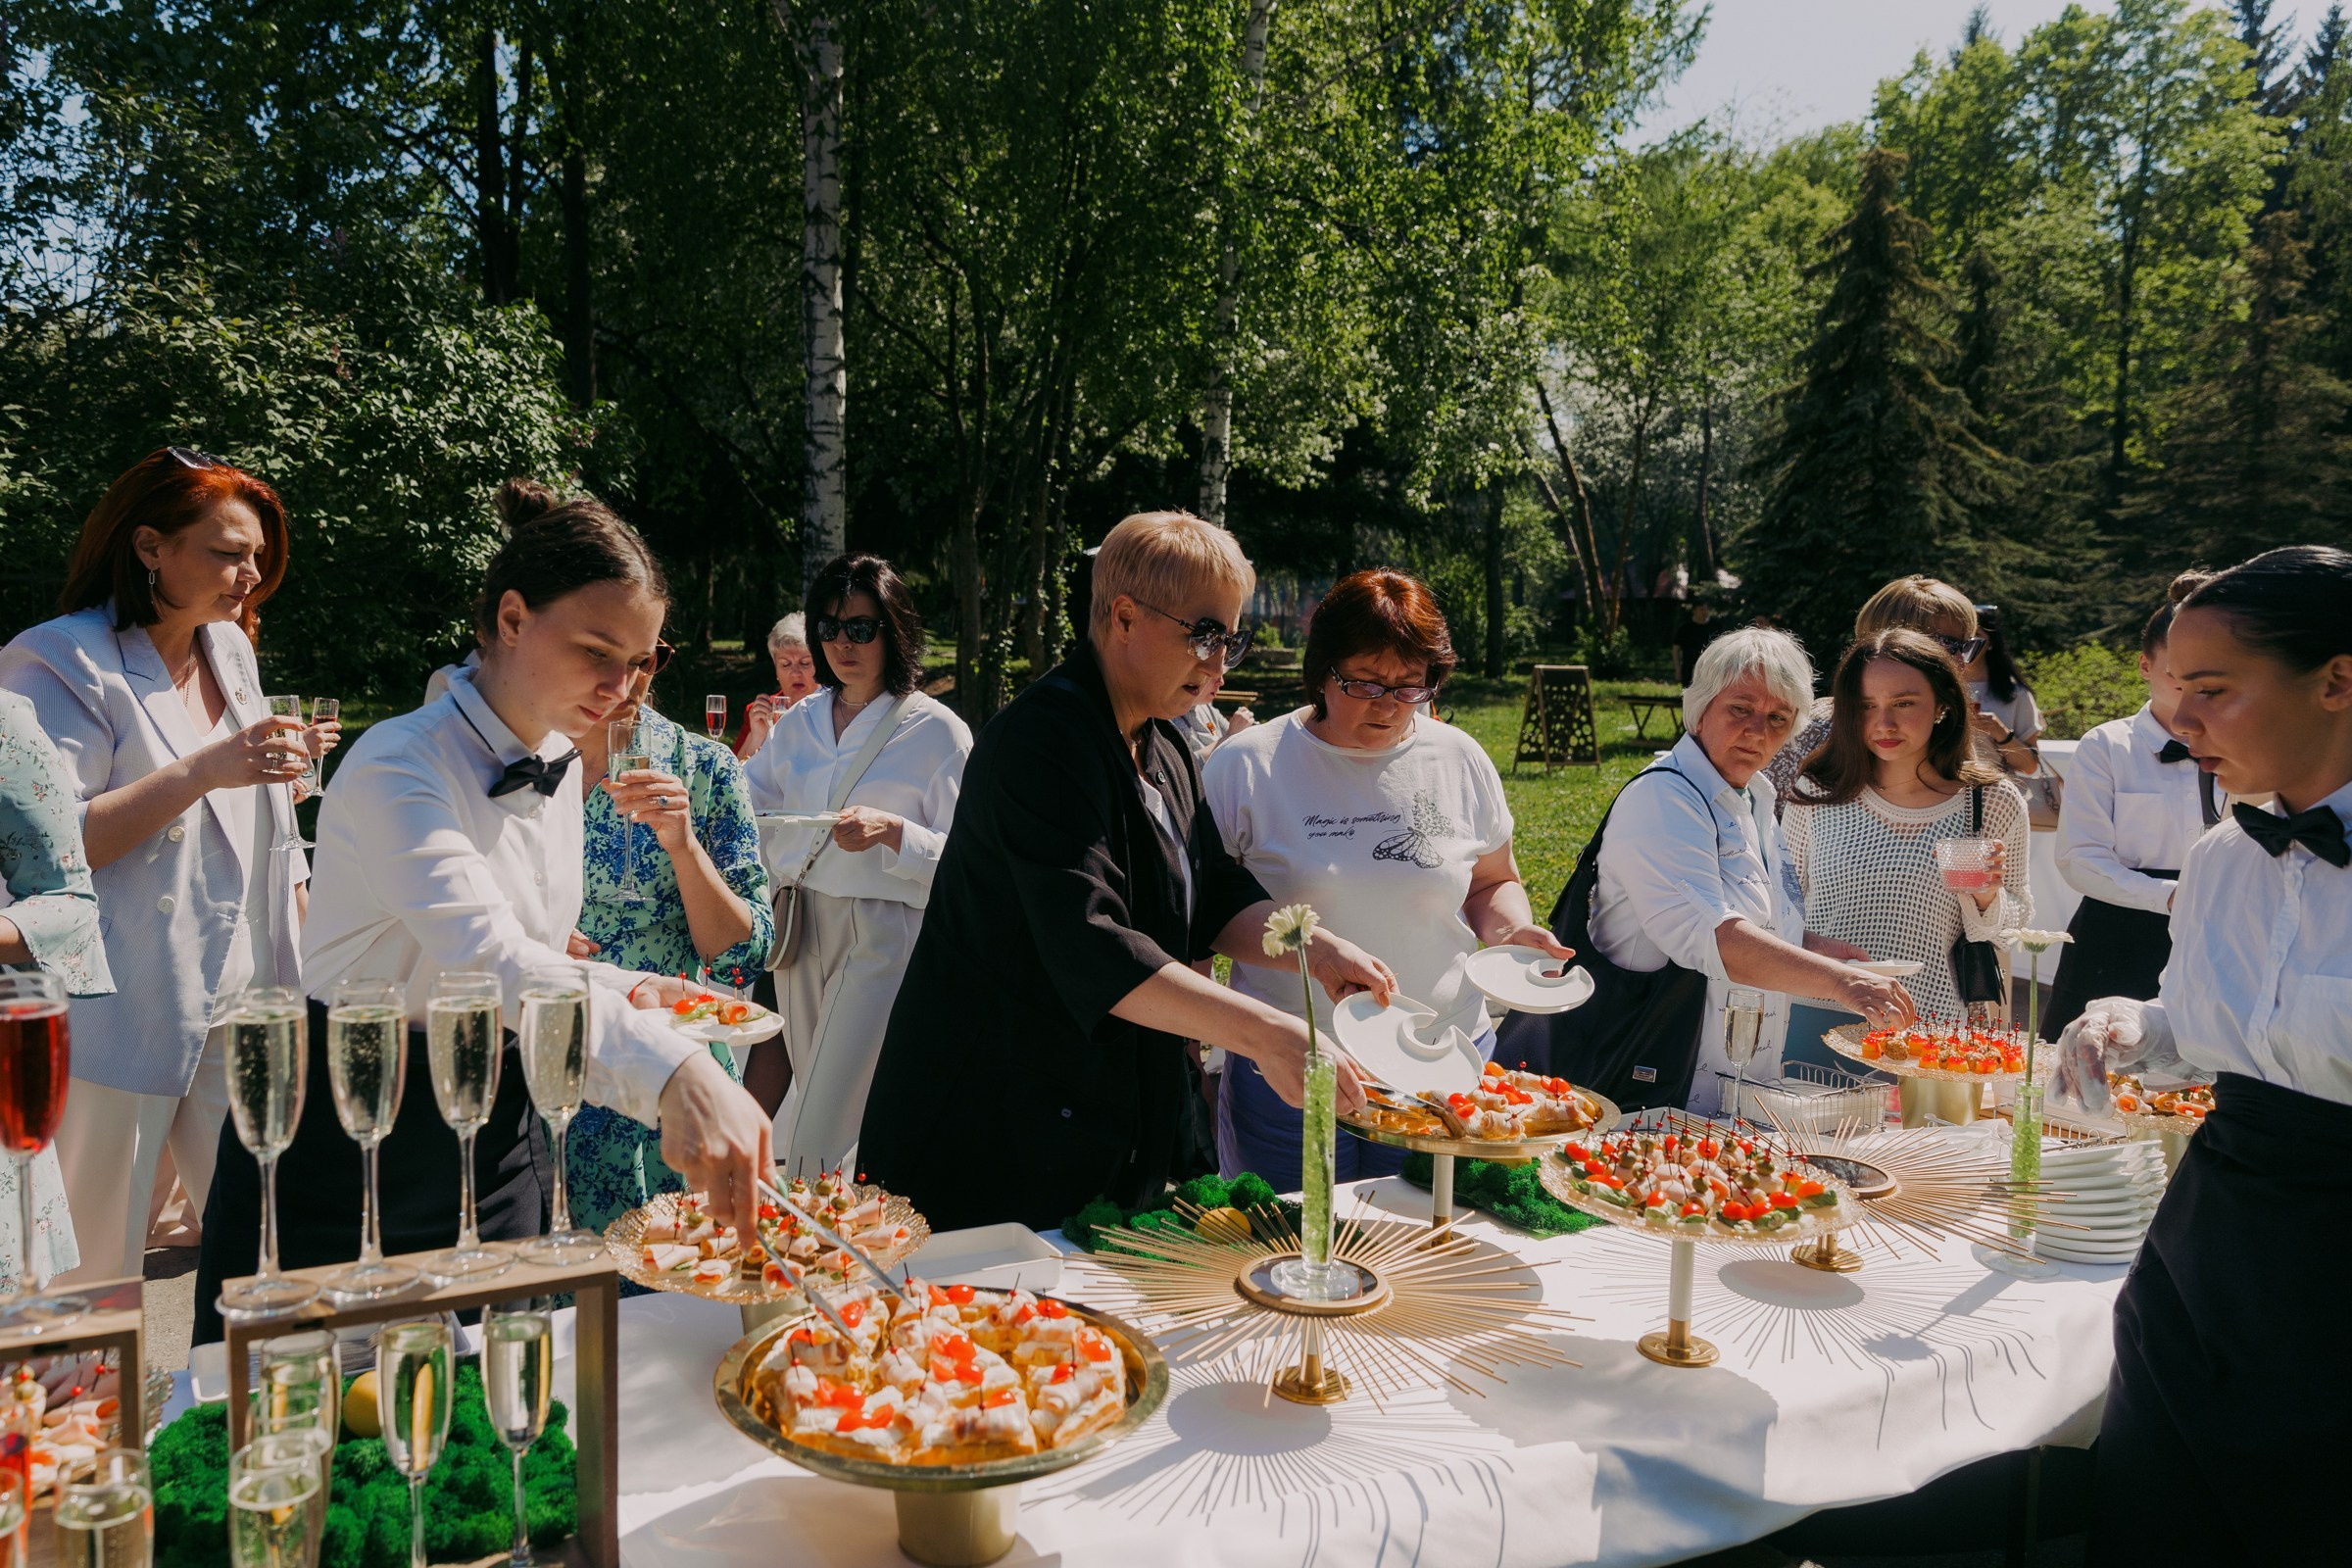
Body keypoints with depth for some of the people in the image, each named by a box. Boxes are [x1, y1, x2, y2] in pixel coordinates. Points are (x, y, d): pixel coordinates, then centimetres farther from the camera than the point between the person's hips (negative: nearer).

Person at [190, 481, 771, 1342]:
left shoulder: (559, 765, 5)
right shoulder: (399, 767, -21)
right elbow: (483, 954, -39)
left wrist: (616, 987, -6)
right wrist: (673, 1072, -52)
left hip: (490, 1137, 7)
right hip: (342, 1140, -7)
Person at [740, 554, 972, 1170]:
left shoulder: (937, 730, -4)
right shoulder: (801, 721, 13)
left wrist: (890, 832, -23)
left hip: (884, 942, -5)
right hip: (802, 929, 6)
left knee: (829, 1126, -6)